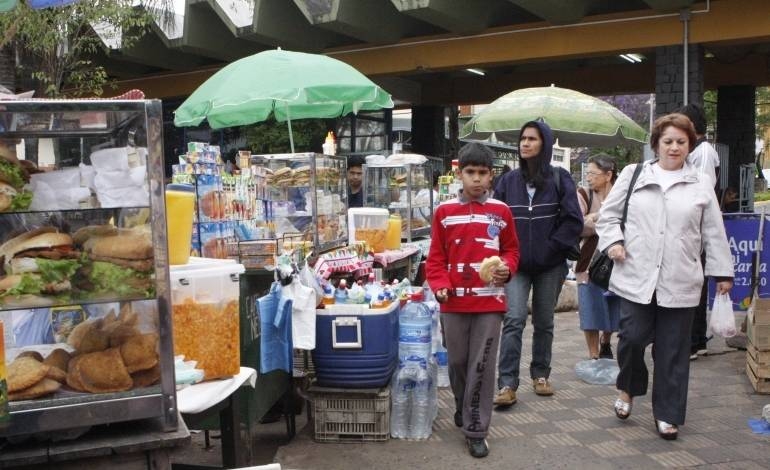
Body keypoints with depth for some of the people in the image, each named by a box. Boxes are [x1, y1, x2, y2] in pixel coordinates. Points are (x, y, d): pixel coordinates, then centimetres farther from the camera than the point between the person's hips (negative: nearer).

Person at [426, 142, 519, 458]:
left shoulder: (501, 211, 3)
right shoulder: (445, 211, 3)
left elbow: (511, 249, 11)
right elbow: (436, 256, 4)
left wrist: (507, 268, -10)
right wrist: (440, 285, -11)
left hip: (490, 301, -1)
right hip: (454, 302, 1)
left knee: (482, 366, 0)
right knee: (457, 362, 12)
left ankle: (476, 430, 9)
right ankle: (463, 411, 36)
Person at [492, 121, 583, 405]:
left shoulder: (560, 179, -1)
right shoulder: (508, 181, 5)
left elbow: (573, 220, -4)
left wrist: (552, 248, -8)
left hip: (550, 265, 0)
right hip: (516, 265, 0)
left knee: (544, 323, 11)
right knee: (514, 320, -11)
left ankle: (540, 375, 27)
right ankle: (507, 385, -10)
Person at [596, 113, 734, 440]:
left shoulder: (701, 185, 10)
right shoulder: (633, 175, 8)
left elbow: (713, 233, 11)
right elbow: (608, 214, 11)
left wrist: (722, 272, 10)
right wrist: (612, 241, -5)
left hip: (680, 283, 1)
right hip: (636, 278, -1)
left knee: (673, 351, 5)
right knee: (632, 338, -5)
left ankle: (667, 414, 18)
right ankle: (628, 388, 25)